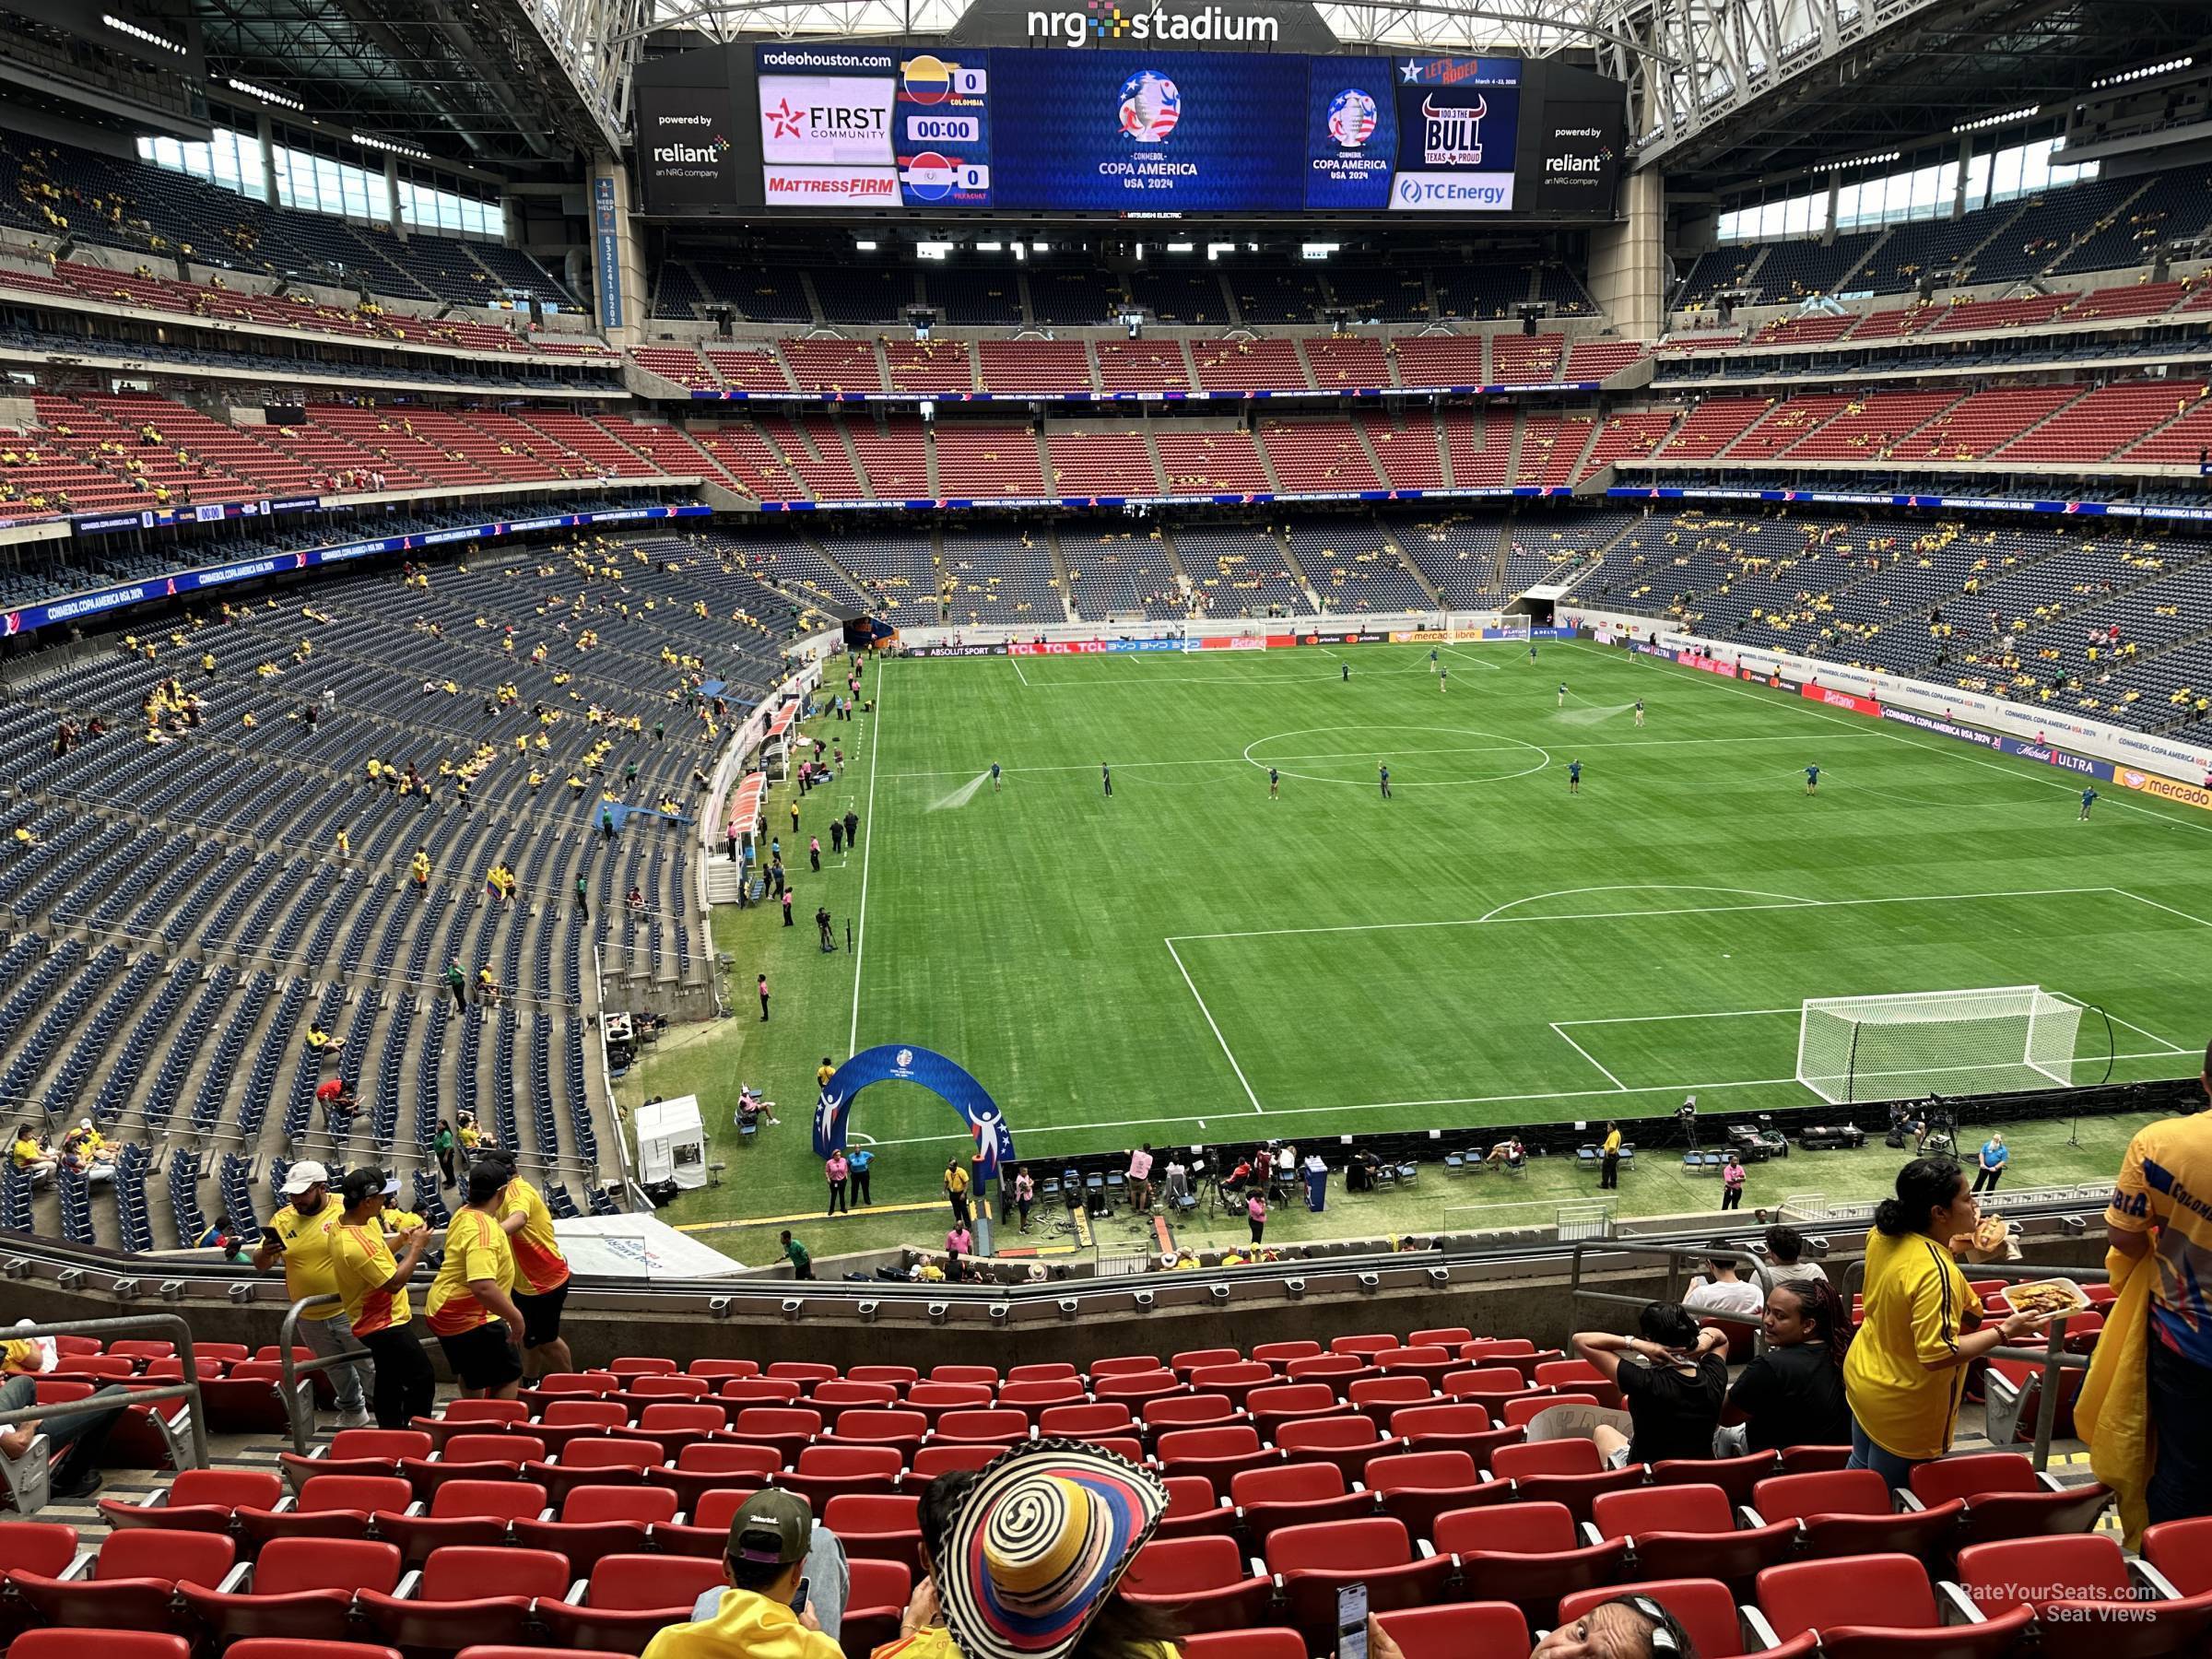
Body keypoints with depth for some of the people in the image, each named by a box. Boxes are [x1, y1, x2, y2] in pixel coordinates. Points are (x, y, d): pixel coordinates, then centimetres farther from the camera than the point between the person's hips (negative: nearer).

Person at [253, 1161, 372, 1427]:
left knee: (368, 1365, 5)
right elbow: (260, 1266, 1)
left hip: (349, 1311, -5)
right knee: (336, 1370, 23)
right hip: (309, 1318, 5)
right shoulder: (282, 1219, -2)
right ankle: (353, 1410, 43)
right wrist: (265, 1253, -22)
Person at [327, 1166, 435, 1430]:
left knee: (389, 1383, 19)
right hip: (385, 1324, -10)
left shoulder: (348, 1221, -2)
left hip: (382, 1320, 10)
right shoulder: (354, 1244, -33)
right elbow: (394, 1282, -28)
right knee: (423, 1380, -4)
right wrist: (416, 1246, -20)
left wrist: (401, 1240, 4)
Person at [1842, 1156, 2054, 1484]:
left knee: (1860, 1469, 26)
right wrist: (2005, 1332, -25)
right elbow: (1938, 1355, -32)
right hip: (1902, 1409, -8)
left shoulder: (1884, 1235, -9)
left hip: (1861, 1375, 8)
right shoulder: (1936, 1273, -33)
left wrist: (1948, 1246, 3)